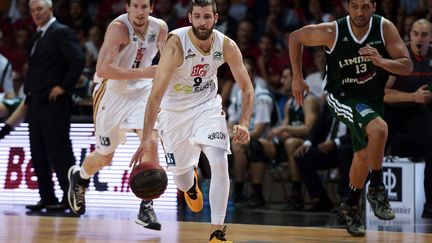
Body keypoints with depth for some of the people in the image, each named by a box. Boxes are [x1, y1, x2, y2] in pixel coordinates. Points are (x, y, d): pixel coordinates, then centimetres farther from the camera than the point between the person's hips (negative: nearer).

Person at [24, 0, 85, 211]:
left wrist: (64, 87, -17)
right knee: (38, 154, 8)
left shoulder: (61, 32, -8)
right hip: (36, 103, 9)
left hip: (54, 104, -9)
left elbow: (78, 60, -18)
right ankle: (47, 198, 13)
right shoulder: (38, 37, 19)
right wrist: (29, 91, 13)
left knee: (59, 152, -8)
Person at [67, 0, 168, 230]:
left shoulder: (160, 28, -6)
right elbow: (102, 69, -33)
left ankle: (146, 208, -14)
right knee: (104, 157, 10)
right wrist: (143, 72, -36)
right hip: (114, 93, -3)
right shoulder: (119, 28, -24)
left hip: (142, 92, 3)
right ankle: (79, 176, 46)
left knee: (151, 142, -20)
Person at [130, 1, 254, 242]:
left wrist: (244, 123, -23)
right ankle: (191, 184, 53)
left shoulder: (227, 46, -17)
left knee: (220, 163, -20)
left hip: (207, 106, 2)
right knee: (181, 179, 11)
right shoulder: (176, 44, -29)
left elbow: (247, 88, -7)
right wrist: (146, 139, -39)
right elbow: (156, 93, -31)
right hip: (175, 111, -1)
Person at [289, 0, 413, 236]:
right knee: (379, 129, -31)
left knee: (364, 155, 14)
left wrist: (381, 61, -36)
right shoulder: (332, 32, -22)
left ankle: (350, 206, 37)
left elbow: (407, 66, -17)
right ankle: (376, 189, -14)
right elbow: (295, 38, -6)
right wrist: (297, 78, -5)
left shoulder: (385, 28, -17)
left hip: (373, 98, 4)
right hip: (343, 96, -4)